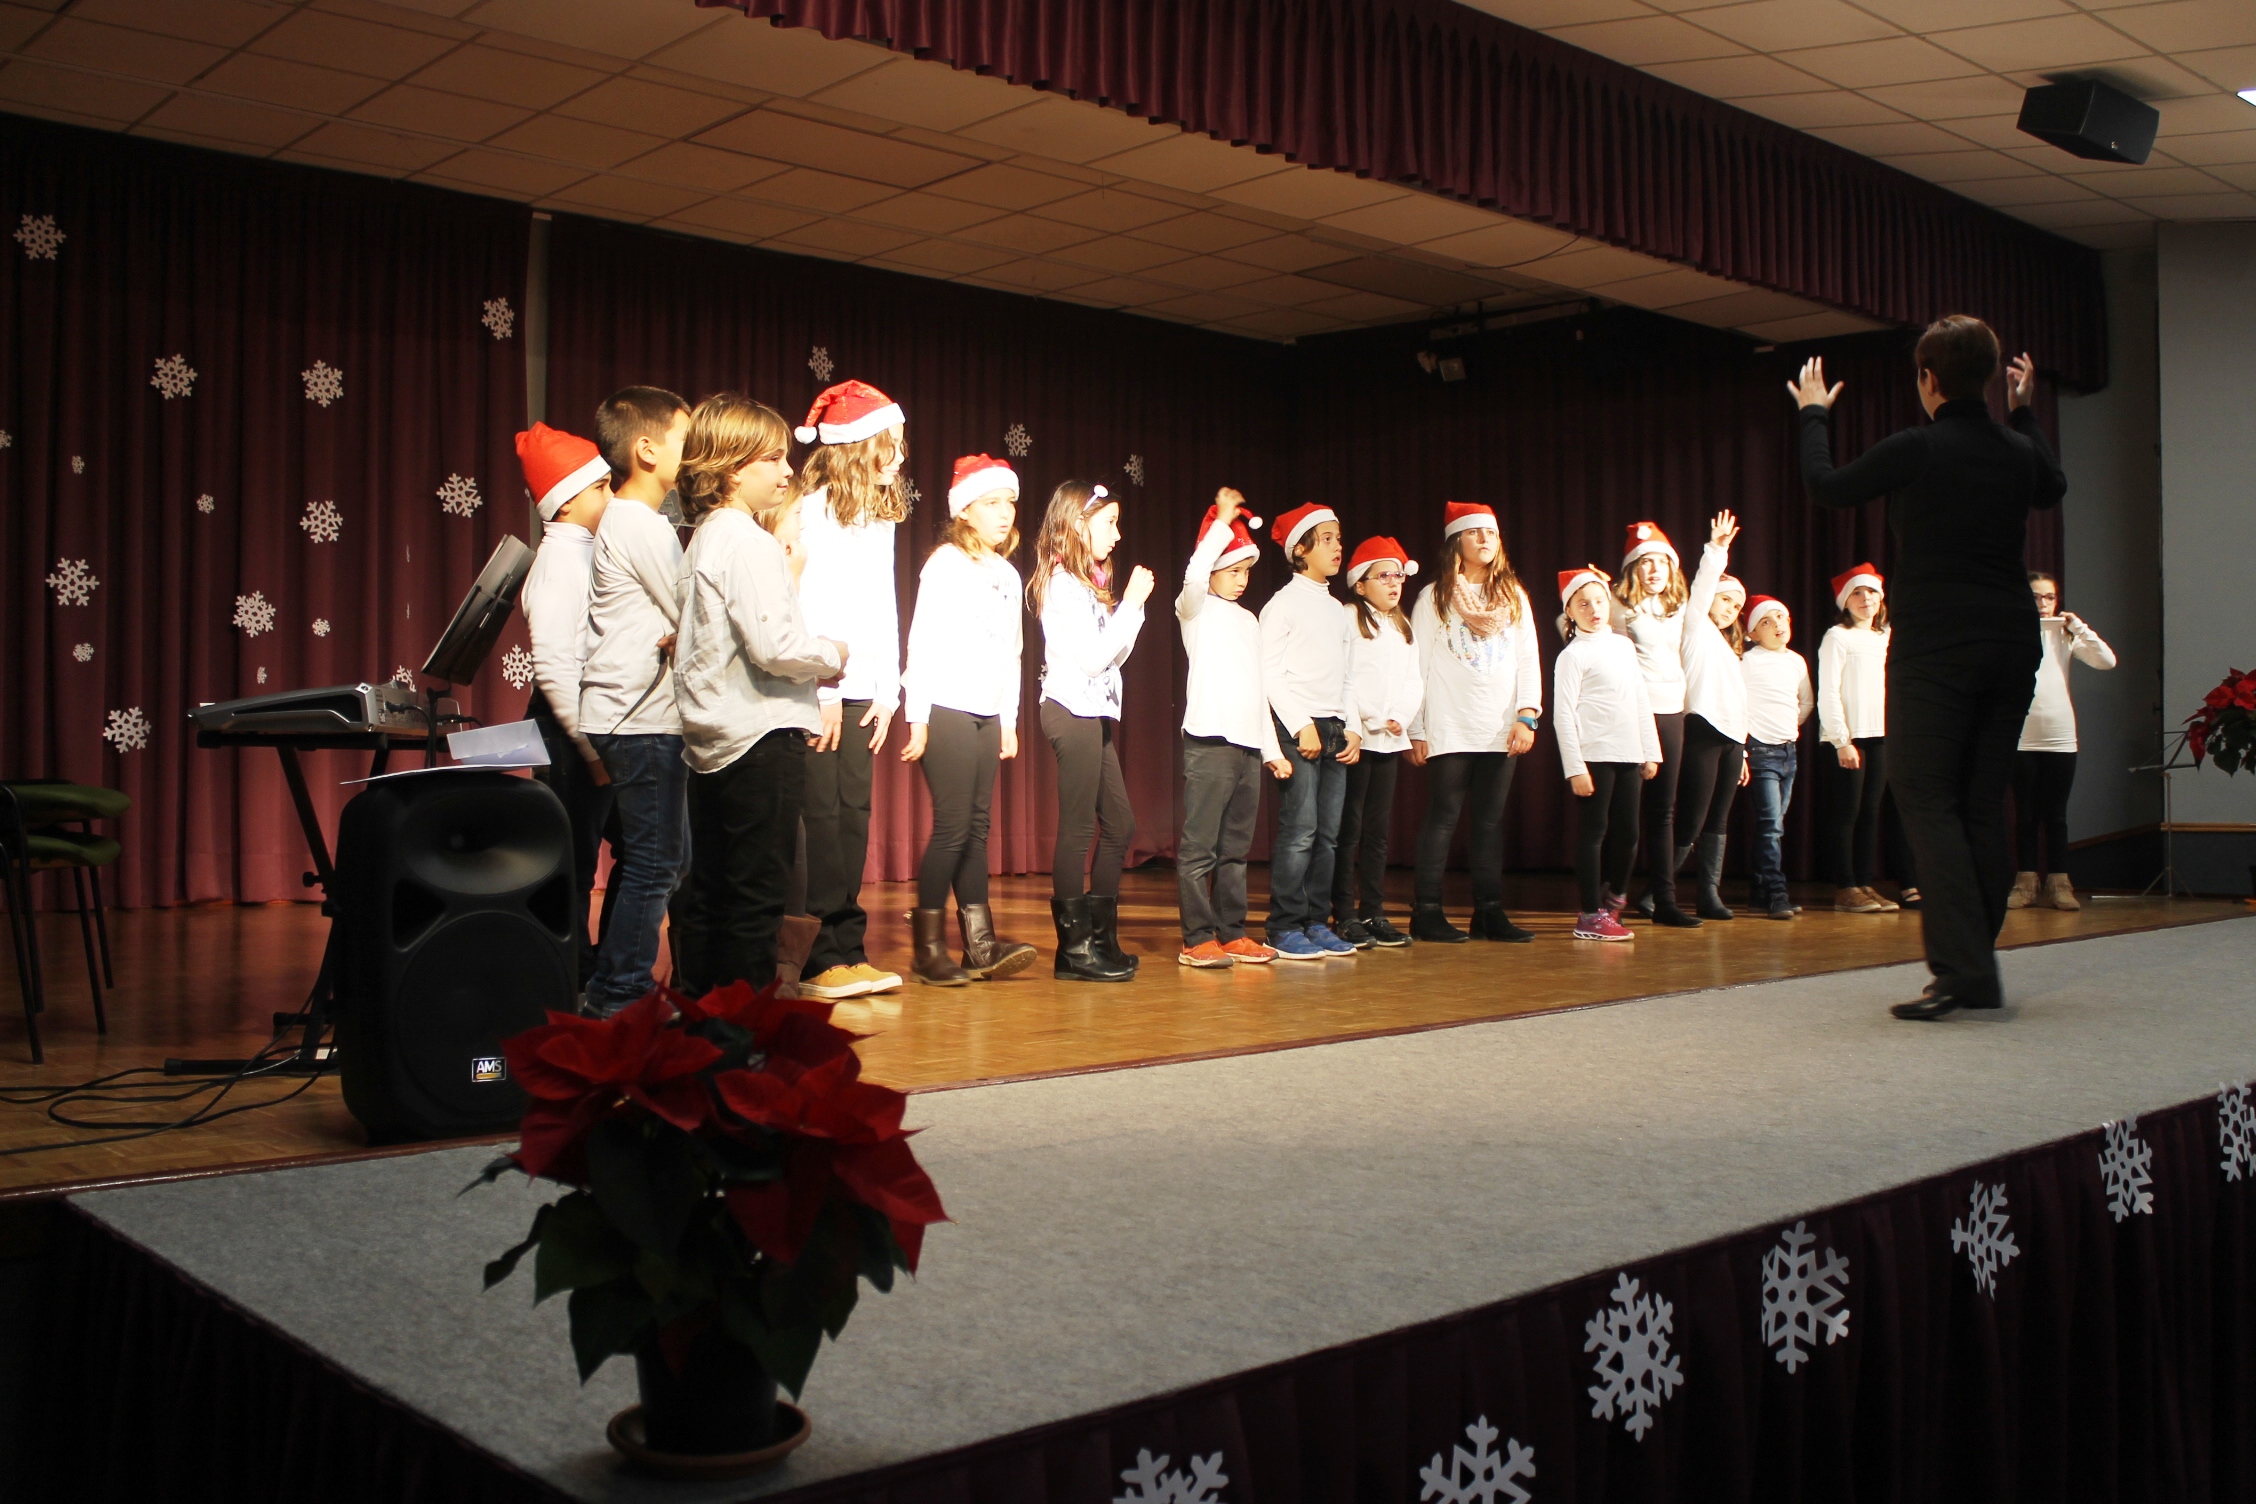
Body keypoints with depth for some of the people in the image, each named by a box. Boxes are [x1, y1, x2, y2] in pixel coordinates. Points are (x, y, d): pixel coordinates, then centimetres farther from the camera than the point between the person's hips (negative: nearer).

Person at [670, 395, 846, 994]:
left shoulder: (704, 539, 16)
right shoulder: (750, 541, -14)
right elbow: (774, 645, -21)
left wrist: (784, 560, 14)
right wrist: (834, 655, -4)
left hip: (710, 740, 10)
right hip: (760, 733, -10)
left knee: (709, 891, 14)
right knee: (757, 895, -4)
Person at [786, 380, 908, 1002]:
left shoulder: (880, 518, 17)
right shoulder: (815, 511, -7)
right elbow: (805, 606, -12)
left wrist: (888, 690, 10)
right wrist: (825, 691, -14)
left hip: (860, 690, 7)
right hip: (817, 689, -7)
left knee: (855, 814, 6)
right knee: (824, 816, -6)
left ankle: (847, 951, 11)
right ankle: (827, 958, 0)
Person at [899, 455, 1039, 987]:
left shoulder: (1008, 575, 16)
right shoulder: (946, 564, -5)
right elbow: (922, 642, -9)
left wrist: (1009, 719, 15)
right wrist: (917, 719, -13)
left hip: (987, 715, 7)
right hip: (946, 708, -7)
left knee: (976, 827, 5)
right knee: (953, 826, -9)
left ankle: (981, 944, 5)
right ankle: (928, 947, -1)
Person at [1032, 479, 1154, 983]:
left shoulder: (1087, 582, 19)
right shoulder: (1062, 583, -11)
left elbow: (1114, 655, 17)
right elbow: (1092, 656, -18)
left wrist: (1132, 606, 6)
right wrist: (1131, 603, -12)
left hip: (1096, 712, 10)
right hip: (1072, 709, -10)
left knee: (1119, 824, 11)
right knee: (1077, 827, -7)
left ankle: (1101, 937, 17)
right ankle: (1074, 945, -3)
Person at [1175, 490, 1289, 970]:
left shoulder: (1249, 621, 22)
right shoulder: (1197, 609, 2)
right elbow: (1194, 576, -23)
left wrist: (1271, 749, 21)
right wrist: (1223, 521, -16)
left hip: (1249, 745, 7)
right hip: (1210, 741, -7)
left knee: (1235, 846, 10)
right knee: (1199, 846, -7)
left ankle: (1232, 934, 15)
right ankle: (1198, 939, -5)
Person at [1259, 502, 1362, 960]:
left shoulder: (1336, 609, 19)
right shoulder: (1283, 604, -3)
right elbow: (1269, 674, -9)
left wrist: (1352, 729, 9)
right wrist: (1302, 727, -14)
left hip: (1335, 729, 7)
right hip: (1298, 726, -7)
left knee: (1328, 832, 6)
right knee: (1299, 830, -11)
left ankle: (1316, 922, 12)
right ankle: (1284, 930, -6)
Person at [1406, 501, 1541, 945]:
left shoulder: (1514, 597, 14)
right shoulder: (1434, 597, 3)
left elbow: (1529, 660, 10)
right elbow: (1416, 666, 0)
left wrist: (1527, 715, -3)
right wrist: (1415, 731, -4)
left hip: (1501, 732, 4)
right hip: (1449, 732, -3)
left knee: (1491, 821, 6)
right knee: (1442, 819, -4)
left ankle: (1489, 911, 10)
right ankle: (1427, 912, 0)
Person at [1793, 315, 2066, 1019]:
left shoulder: (1916, 450, -10)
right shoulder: (2017, 450, 7)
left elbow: (1825, 486, 5)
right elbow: (2052, 487, 32)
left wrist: (1814, 415, 21)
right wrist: (2024, 412, 41)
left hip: (1936, 646, -6)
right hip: (2012, 640, 6)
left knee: (1927, 799, -5)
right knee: (1984, 803, 10)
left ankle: (1960, 968, -16)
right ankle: (1978, 972, 14)